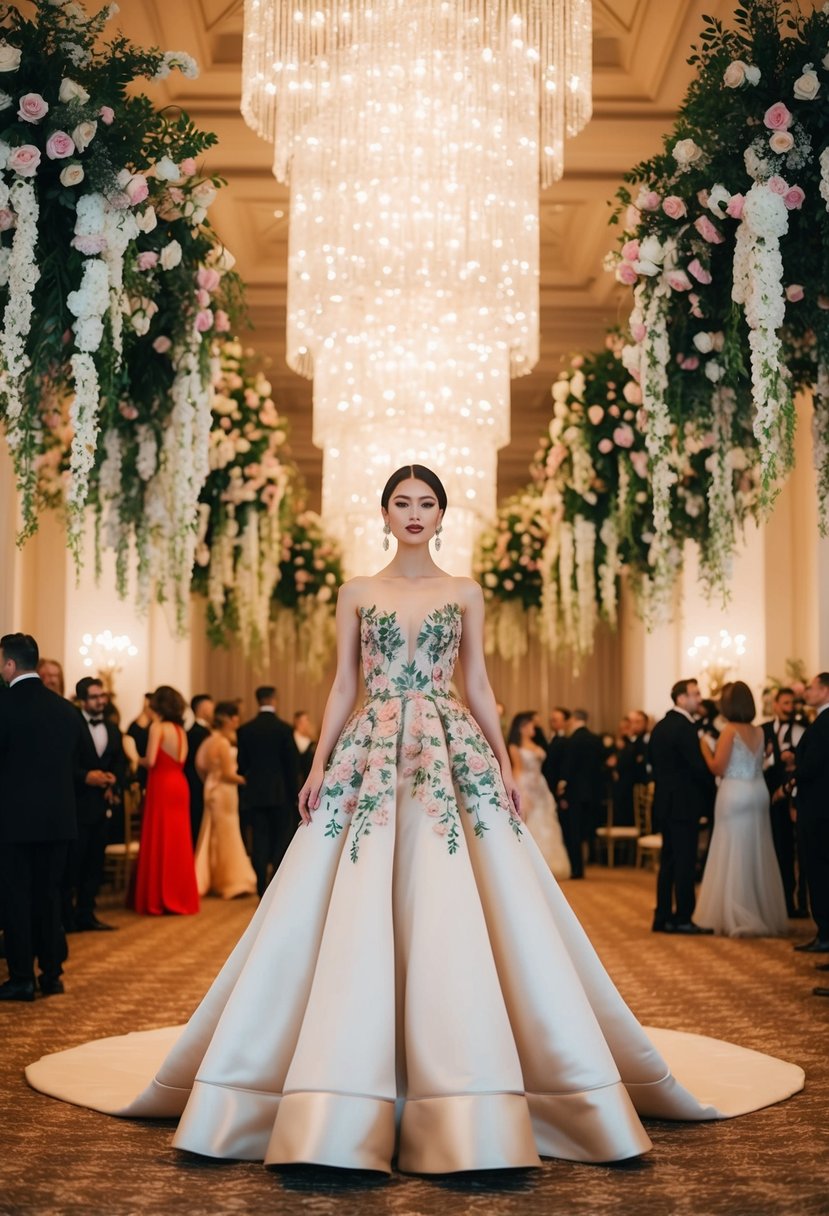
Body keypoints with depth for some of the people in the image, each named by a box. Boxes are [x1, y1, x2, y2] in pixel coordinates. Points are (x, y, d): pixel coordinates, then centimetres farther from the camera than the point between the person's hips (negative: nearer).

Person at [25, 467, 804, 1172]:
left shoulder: (464, 593, 10)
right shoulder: (357, 593, 11)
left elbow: (478, 685, 10)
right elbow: (342, 687, 9)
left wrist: (504, 763, 1)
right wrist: (319, 764, 0)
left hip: (451, 753, 0)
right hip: (370, 754, 1)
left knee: (455, 916, -8)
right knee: (354, 919, -6)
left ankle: (469, 1103, 1)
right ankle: (344, 1102, 3)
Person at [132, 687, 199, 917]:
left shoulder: (157, 727, -9)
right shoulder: (180, 729, 11)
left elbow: (151, 761, -16)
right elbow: (180, 759, 10)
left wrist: (140, 760, 5)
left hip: (162, 786, -6)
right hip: (179, 785, 7)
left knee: (159, 843, 0)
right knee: (178, 843, 11)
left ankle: (158, 900, 3)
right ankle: (180, 897, 14)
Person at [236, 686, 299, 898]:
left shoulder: (245, 730, 1)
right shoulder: (284, 728, -7)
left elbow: (241, 763, 3)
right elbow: (292, 763, -5)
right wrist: (293, 793, 2)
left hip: (254, 793, 2)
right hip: (280, 792, -2)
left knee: (259, 839, 5)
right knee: (283, 836, 7)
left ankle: (263, 890, 3)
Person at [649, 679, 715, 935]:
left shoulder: (660, 727, 12)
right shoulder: (685, 727, -16)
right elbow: (698, 767, -18)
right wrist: (711, 791, -4)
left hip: (664, 803, 9)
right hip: (684, 804, -9)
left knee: (668, 862, 12)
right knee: (685, 863, -4)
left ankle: (663, 917, 15)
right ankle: (683, 919, -2)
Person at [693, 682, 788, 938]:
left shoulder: (730, 731, -11)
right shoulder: (759, 732, 6)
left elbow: (718, 768, -13)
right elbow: (756, 763, 12)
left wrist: (704, 747, 1)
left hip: (735, 794, -6)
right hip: (758, 792, 6)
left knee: (735, 855, 0)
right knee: (758, 854, 13)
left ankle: (738, 919, 2)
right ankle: (765, 914, 18)